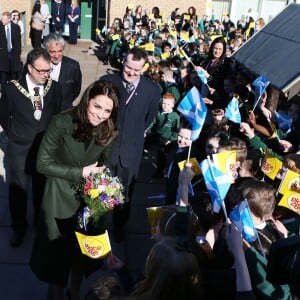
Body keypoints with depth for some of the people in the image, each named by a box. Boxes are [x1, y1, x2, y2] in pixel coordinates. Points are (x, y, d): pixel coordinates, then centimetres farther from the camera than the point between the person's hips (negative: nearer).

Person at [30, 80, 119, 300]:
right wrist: (80, 173, -21)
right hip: (59, 200, -3)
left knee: (82, 251, 22)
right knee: (55, 252, 16)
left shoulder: (109, 131, -11)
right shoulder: (62, 122, -22)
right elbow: (43, 163, -18)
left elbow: (104, 166, 2)